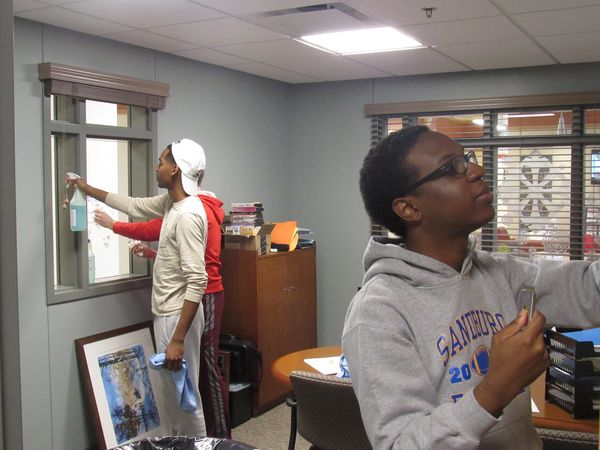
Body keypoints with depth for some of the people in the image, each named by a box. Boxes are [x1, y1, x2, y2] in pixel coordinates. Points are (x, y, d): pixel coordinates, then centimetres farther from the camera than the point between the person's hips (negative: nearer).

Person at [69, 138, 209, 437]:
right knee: (170, 393, 18)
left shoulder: (188, 214, -23)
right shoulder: (171, 203, 7)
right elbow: (134, 206, 26)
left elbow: (197, 281, -28)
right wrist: (89, 190, 32)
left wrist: (178, 339, -29)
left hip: (178, 317, -10)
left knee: (183, 394, 0)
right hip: (166, 314, 10)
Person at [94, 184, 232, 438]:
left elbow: (152, 230, -15)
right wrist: (153, 254, 10)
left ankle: (220, 435, 6)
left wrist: (112, 224, -2)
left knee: (207, 367, -3)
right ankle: (210, 430, 20)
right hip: (205, 295, 10)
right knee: (200, 366, 12)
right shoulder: (205, 206, 16)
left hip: (204, 297, -10)